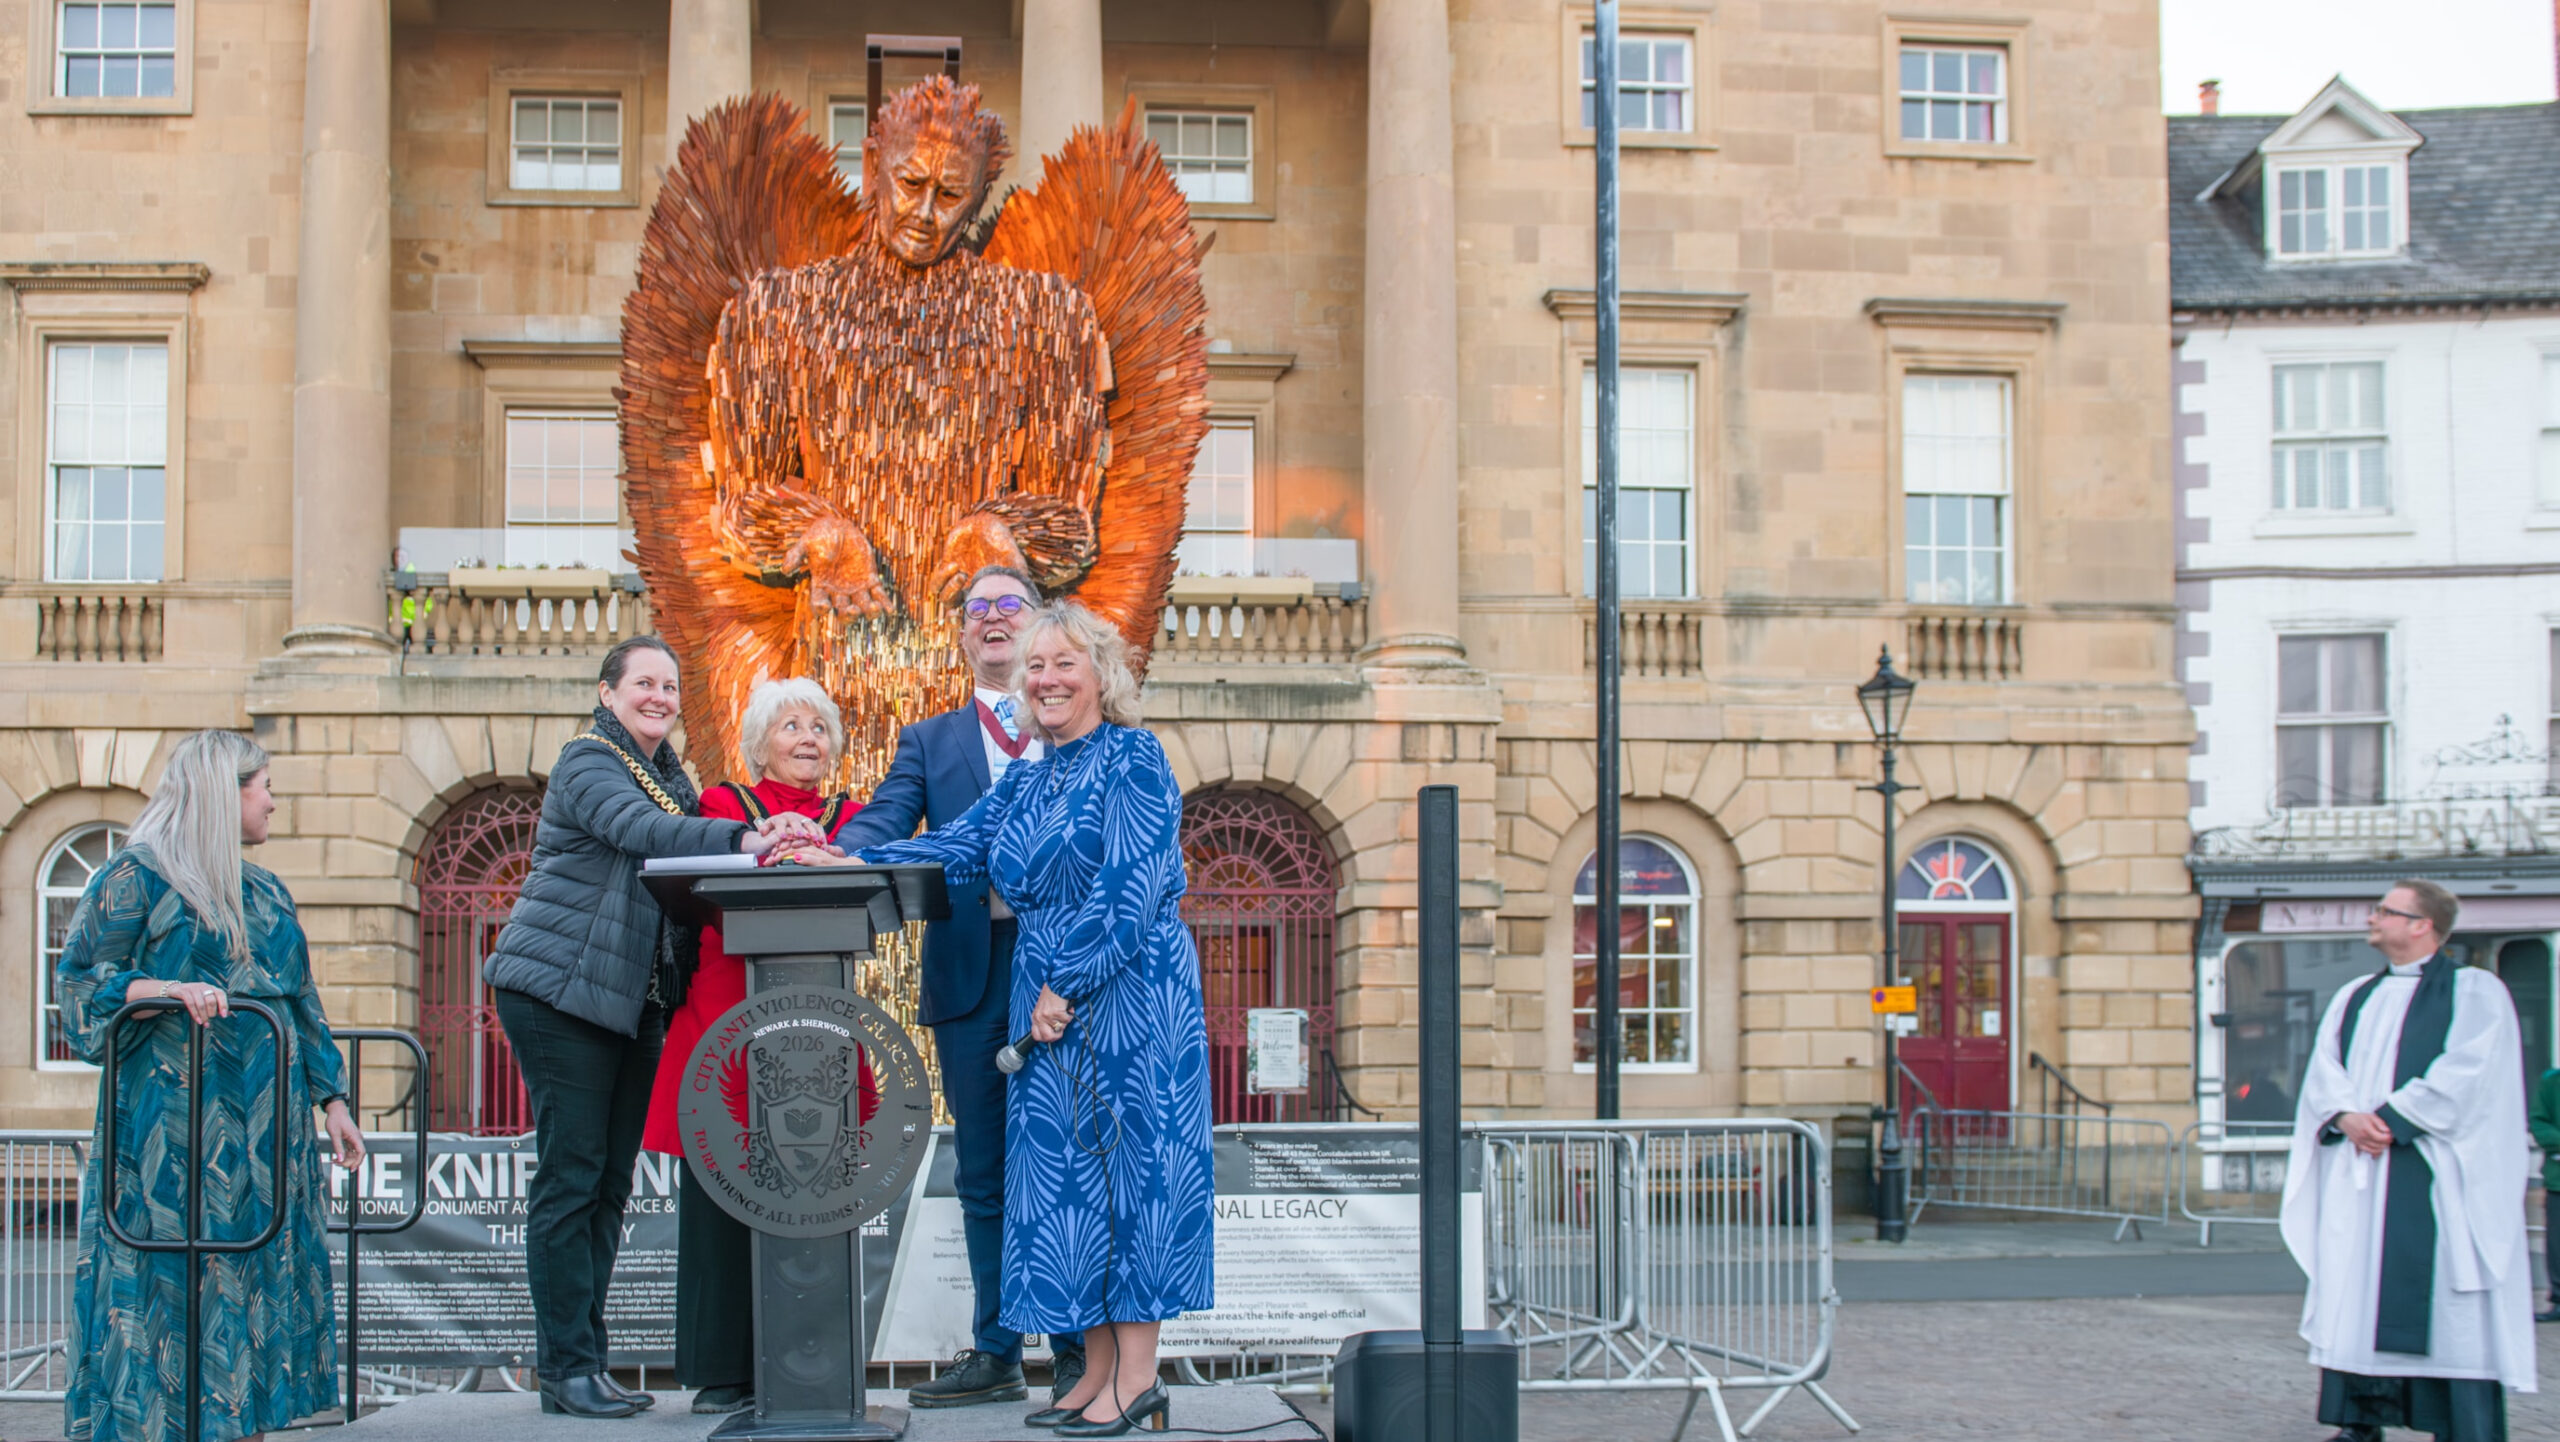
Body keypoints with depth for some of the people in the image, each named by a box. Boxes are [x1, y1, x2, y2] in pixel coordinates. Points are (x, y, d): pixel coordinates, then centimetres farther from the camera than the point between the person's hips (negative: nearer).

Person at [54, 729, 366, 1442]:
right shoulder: (137, 876, -2)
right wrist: (170, 990, -21)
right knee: (170, 1276, -7)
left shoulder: (265, 892, 18)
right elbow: (76, 978, -6)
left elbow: (300, 1004, 21)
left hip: (264, 1127, 7)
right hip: (173, 1122, -6)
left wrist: (331, 1099, 15)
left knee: (256, 1275, 4)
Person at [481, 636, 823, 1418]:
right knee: (570, 1173, -7)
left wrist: (777, 844, -7)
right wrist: (744, 842, -42)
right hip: (559, 992, -8)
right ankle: (566, 1367, -2)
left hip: (633, 998, 8)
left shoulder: (669, 774, 17)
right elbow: (639, 830, -28)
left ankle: (583, 1361, 15)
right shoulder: (588, 761, -9)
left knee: (610, 1180, 9)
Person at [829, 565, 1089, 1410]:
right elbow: (883, 825, 1)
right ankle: (995, 1354, 16)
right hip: (971, 970, 2)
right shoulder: (928, 743, 17)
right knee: (984, 1174, 7)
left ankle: (1081, 1351, 9)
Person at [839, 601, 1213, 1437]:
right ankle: (1098, 1368, 11)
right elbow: (954, 849, 7)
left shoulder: (1132, 758, -5)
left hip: (1126, 993, -7)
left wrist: (1066, 986, -16)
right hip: (1048, 1000, 7)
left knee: (1124, 1159, -6)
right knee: (1062, 1171, 5)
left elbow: (1128, 888, -14)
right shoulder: (1026, 780, 16)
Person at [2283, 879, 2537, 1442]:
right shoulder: (2354, 997, 19)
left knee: (2448, 1299, -8)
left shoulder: (2475, 991, 2)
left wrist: (2389, 1119, -16)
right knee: (2354, 1294, 2)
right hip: (2357, 1174, 6)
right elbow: (2323, 1070, 9)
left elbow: (2464, 1072, -11)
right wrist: (2347, 1117, -11)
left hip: (2434, 1173, -6)